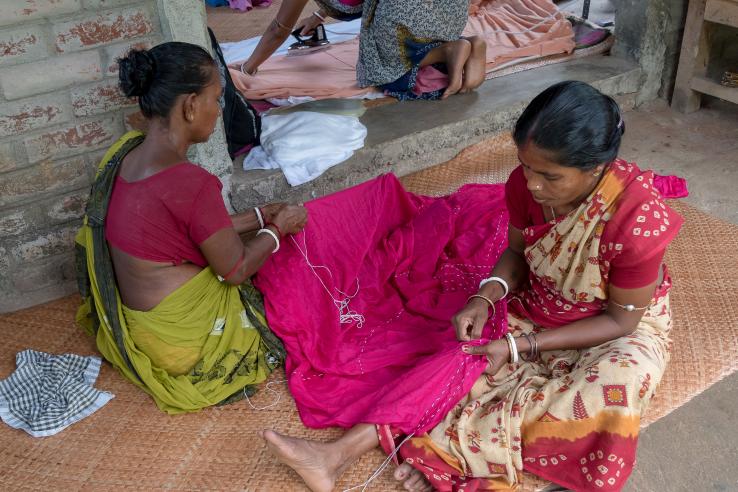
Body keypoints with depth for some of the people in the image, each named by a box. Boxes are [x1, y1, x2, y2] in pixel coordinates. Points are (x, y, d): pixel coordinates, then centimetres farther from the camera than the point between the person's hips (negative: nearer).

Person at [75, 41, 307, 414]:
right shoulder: (191, 184, -32)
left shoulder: (124, 154, -4)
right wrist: (277, 227, 0)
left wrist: (260, 216, 6)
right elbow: (236, 270, -18)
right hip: (182, 338, -8)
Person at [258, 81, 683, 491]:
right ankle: (339, 454, -24)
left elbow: (620, 320, -21)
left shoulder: (638, 220, -32)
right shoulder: (527, 183, -19)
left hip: (620, 328, -4)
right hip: (536, 310, 4)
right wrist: (486, 297, -20)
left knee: (611, 393, -35)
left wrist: (520, 346, -26)